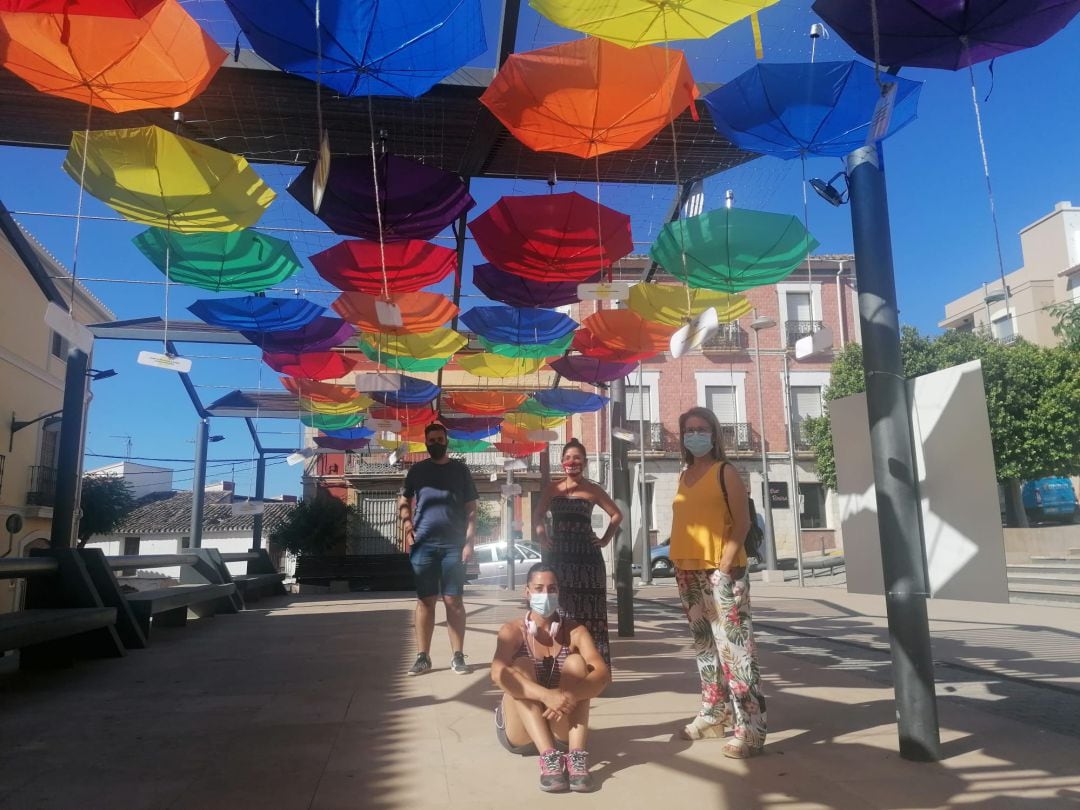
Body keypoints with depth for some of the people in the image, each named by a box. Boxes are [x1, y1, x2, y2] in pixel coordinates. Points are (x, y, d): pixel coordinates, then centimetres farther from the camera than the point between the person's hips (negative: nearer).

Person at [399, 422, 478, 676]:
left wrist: (469, 542, -5)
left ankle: (458, 656, 7)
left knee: (453, 601, 1)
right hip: (423, 544, 1)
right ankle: (423, 657, 11)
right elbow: (403, 501, 12)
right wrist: (407, 523, -8)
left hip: (453, 545, -1)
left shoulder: (460, 470, 7)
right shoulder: (417, 470, 9)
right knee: (425, 601, 5)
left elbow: (471, 509, 4)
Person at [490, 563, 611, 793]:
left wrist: (571, 695, -38)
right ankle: (549, 756, -39)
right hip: (519, 731, -1)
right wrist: (546, 695, -42)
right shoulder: (513, 631, -8)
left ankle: (577, 755, -35)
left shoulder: (574, 631, -2)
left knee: (576, 663, -21)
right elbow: (498, 674, -29)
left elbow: (603, 674, -18)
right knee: (522, 666, -26)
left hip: (562, 731, 1)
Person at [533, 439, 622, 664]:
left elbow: (617, 515, 10)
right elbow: (539, 516, 15)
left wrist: (605, 540, 2)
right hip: (557, 555, 2)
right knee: (559, 611, 2)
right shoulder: (553, 489, 8)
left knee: (589, 611, -1)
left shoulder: (592, 490, 3)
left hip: (586, 555, -1)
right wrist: (542, 538, 0)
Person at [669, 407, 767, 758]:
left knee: (734, 646, -9)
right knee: (705, 645, 14)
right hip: (688, 572, 7)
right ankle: (712, 715, 25)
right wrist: (678, 563, 10)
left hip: (721, 570, -7)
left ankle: (751, 727, -5)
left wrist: (725, 563, -17)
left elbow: (742, 522, -8)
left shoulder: (725, 472, -3)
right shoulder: (684, 477, 16)